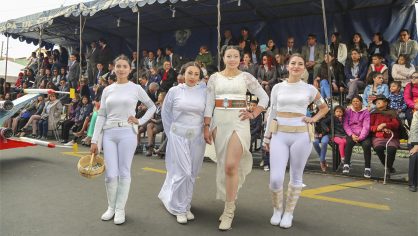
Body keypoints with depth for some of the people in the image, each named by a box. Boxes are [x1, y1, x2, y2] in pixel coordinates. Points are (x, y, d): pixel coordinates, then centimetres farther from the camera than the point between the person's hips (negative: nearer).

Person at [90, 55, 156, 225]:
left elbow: (152, 107, 12)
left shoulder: (136, 88, 3)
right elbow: (101, 116, 8)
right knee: (111, 174, 3)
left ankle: (120, 209, 19)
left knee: (124, 173, 4)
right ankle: (111, 207, 25)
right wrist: (95, 140, 3)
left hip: (127, 133, -2)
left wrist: (140, 121, -1)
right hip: (109, 134, 2)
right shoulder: (107, 90, 10)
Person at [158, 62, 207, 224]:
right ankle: (179, 209, 16)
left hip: (197, 137, 2)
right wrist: (170, 133, 8)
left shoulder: (204, 92, 0)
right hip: (179, 136, -2)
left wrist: (207, 131, 4)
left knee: (192, 174, 11)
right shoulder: (174, 91, -1)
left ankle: (186, 206, 30)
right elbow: (165, 113, 8)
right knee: (182, 173, -4)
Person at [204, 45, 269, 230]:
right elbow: (209, 104, 6)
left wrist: (253, 114, -2)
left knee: (230, 165, -14)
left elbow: (264, 98, 8)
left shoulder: (246, 77, 4)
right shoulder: (214, 78, 8)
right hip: (219, 121, 3)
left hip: (239, 121, -3)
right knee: (223, 165, 9)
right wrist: (206, 127, 1)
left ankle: (229, 211, 0)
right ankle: (229, 204, 29)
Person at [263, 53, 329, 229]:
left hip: (301, 136, 0)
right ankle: (277, 210, 21)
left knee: (296, 177, 8)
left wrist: (313, 120, 2)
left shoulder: (310, 89, 5)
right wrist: (267, 136, 8)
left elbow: (324, 108, 20)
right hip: (279, 136, 0)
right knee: (275, 178, -6)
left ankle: (289, 213, 26)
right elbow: (272, 113, 9)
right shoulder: (278, 87, 6)